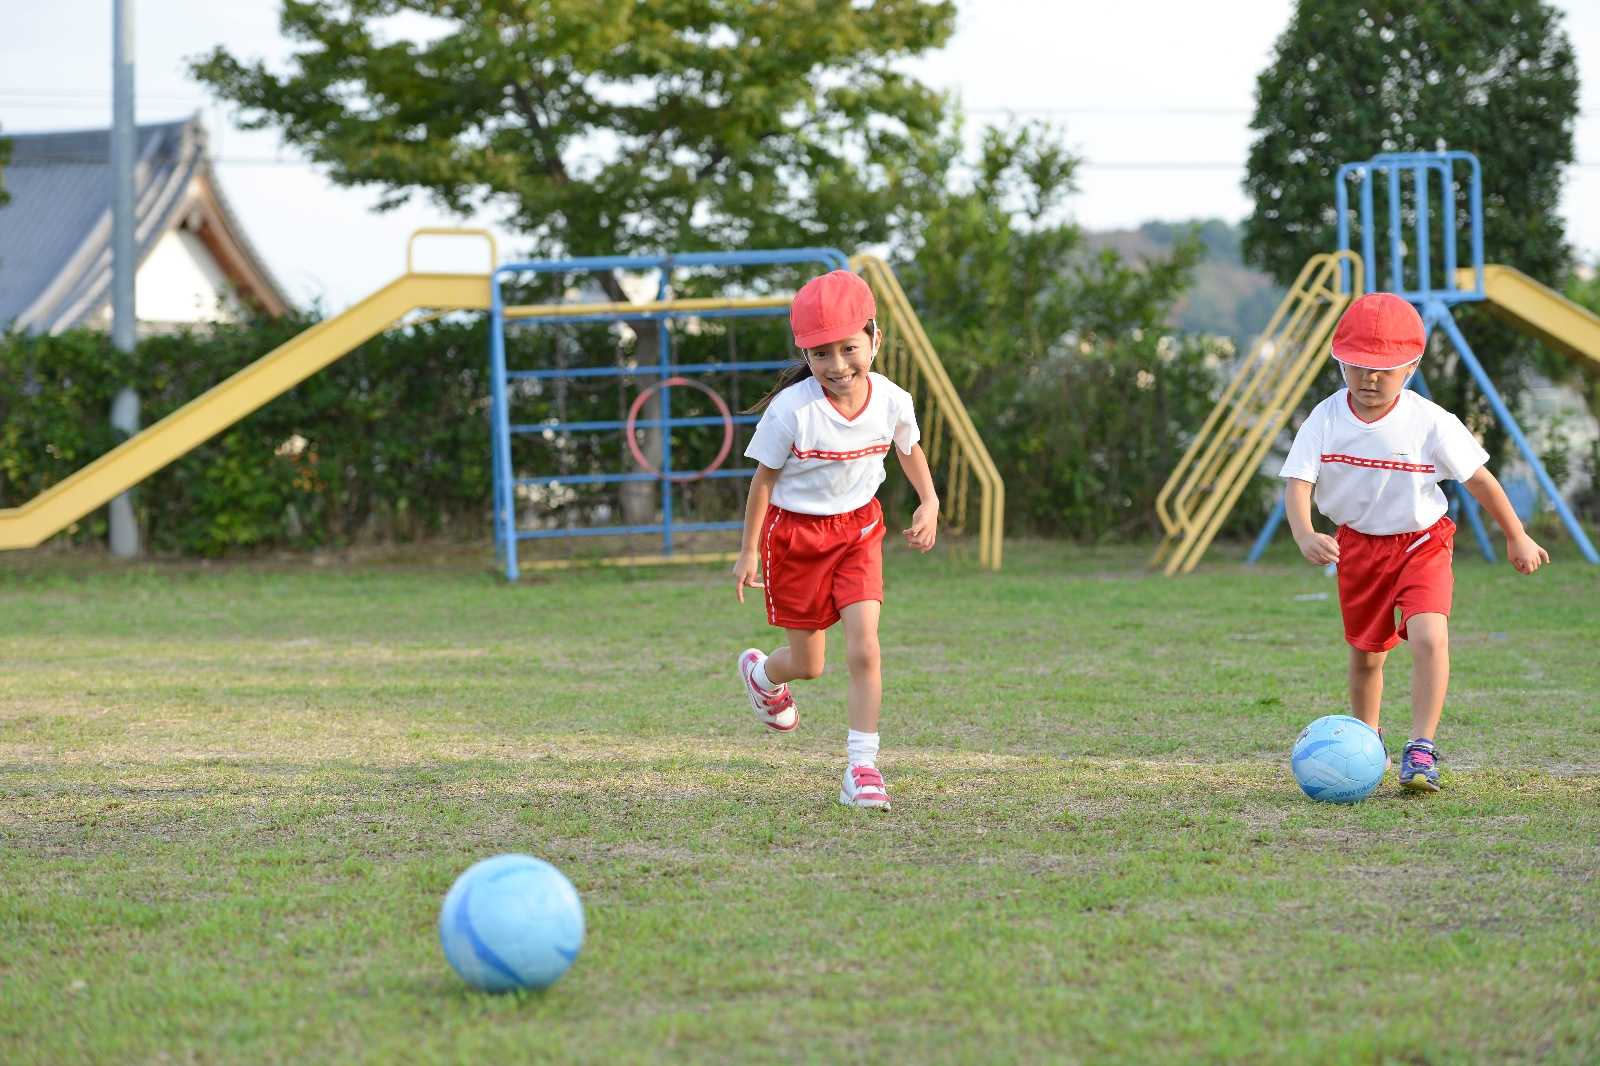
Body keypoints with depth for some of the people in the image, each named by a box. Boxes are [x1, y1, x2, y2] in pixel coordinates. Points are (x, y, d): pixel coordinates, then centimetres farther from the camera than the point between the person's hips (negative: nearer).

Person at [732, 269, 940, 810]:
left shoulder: (892, 401, -13)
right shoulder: (791, 410, -23)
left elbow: (909, 448, 10)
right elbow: (765, 477, -10)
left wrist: (929, 502, -4)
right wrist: (749, 551, -5)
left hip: (858, 528, 2)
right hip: (795, 532, -2)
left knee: (864, 648, -14)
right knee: (808, 664, 10)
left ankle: (862, 766, -7)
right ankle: (759, 672, 47)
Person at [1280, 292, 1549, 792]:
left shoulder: (1430, 423, -19)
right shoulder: (1325, 420, -15)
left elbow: (1479, 479, -7)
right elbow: (1298, 483, -20)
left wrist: (1517, 539, 2)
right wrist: (1305, 535, -41)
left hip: (1422, 542, -2)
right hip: (1358, 544, 2)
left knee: (1430, 636, -24)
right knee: (1366, 654, 15)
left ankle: (1421, 750, -20)